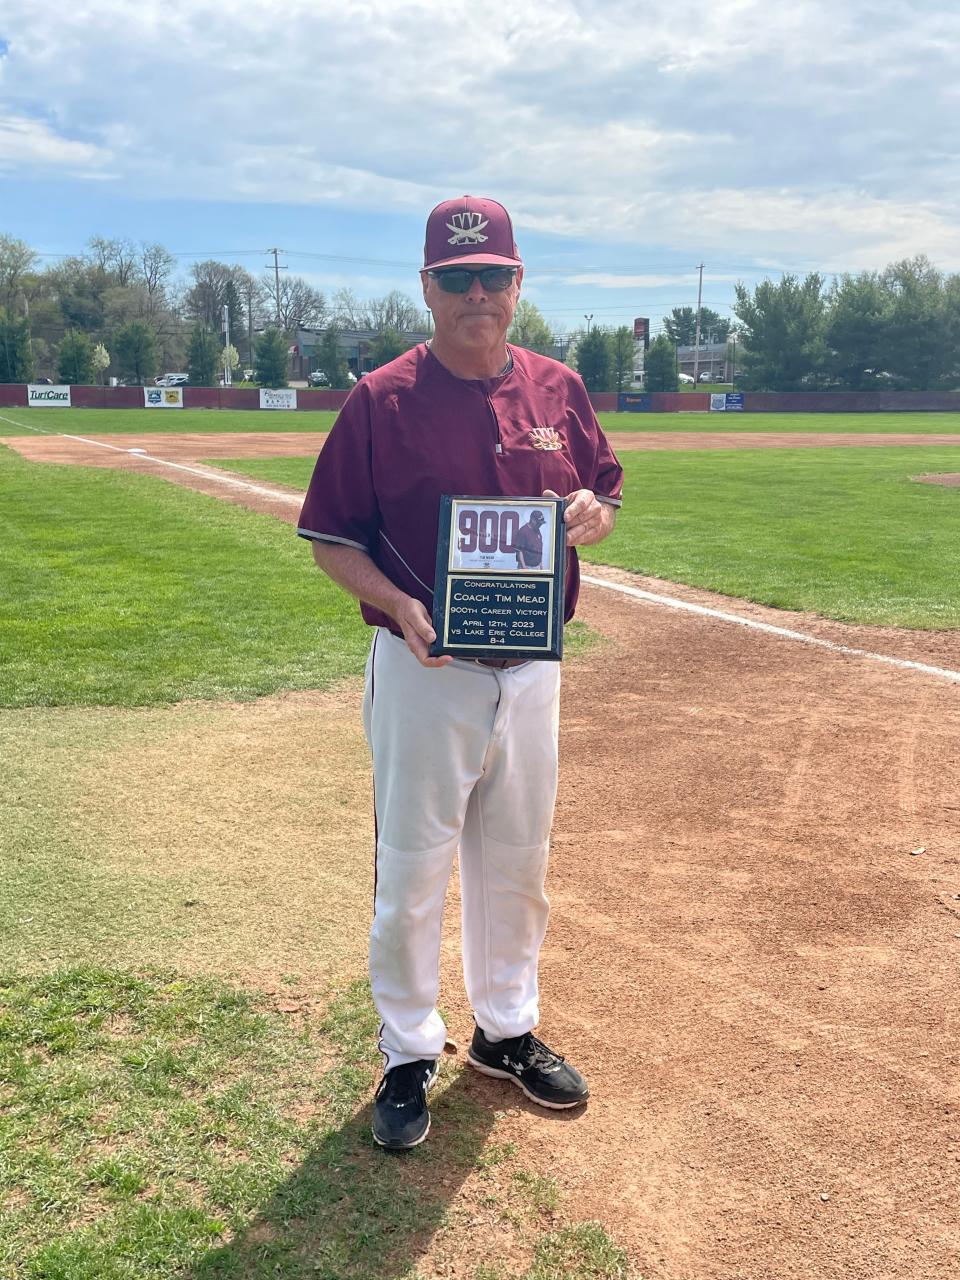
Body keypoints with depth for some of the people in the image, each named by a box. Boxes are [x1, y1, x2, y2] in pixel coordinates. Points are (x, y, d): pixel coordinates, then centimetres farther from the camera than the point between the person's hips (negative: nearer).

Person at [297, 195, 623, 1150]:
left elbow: (604, 496, 14)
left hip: (530, 668, 4)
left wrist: (590, 514, -11)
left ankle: (506, 1031, 38)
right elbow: (330, 539, -5)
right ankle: (409, 1054, 27)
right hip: (424, 671, -4)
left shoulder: (558, 390, 4)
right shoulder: (382, 399, -8)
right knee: (410, 872, 6)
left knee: (517, 862, 17)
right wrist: (399, 605, -23)